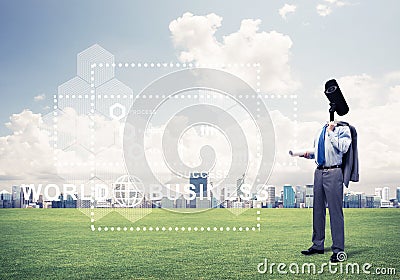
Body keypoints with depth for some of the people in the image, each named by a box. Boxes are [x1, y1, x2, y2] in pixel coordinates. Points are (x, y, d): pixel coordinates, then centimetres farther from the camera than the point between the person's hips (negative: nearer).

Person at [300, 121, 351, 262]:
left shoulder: (343, 129, -2)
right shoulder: (321, 130, 17)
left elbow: (343, 147, -18)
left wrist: (331, 132, -13)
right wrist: (308, 154, 8)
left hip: (333, 172, -7)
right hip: (319, 171, 7)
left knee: (335, 211, -5)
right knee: (318, 209, 12)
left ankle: (338, 249, 4)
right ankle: (317, 245, 24)